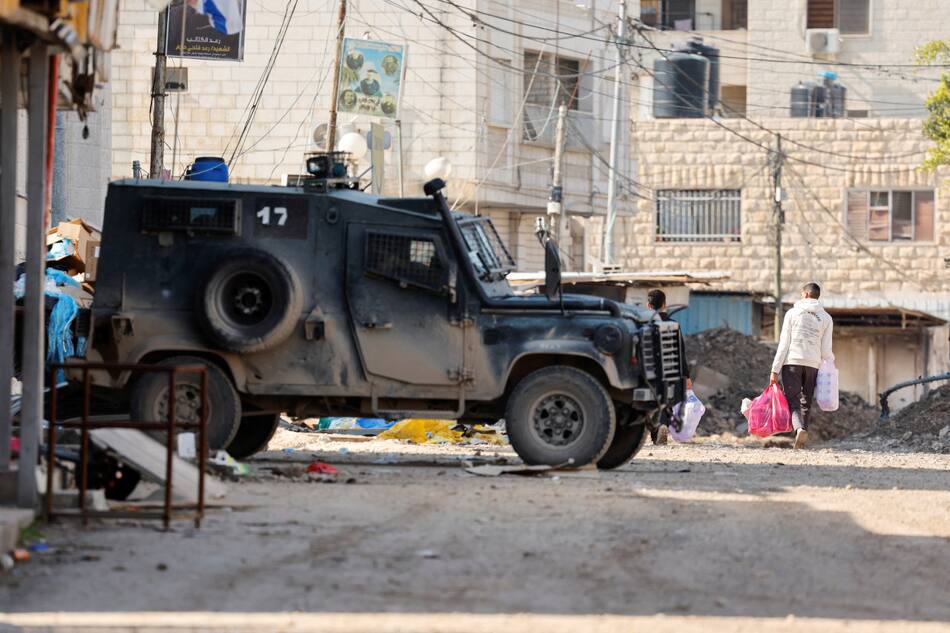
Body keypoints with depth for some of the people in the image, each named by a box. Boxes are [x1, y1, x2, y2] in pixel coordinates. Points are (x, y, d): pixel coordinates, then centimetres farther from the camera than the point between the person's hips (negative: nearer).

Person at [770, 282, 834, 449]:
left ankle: (799, 428, -32)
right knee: (806, 403, 11)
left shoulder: (793, 313, 3)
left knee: (793, 401, -5)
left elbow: (783, 344, -2)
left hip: (792, 362, -2)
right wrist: (831, 361, 29)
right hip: (813, 364, 2)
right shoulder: (826, 318, 8)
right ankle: (801, 442, 6)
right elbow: (826, 350, 5)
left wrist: (775, 370, -1)